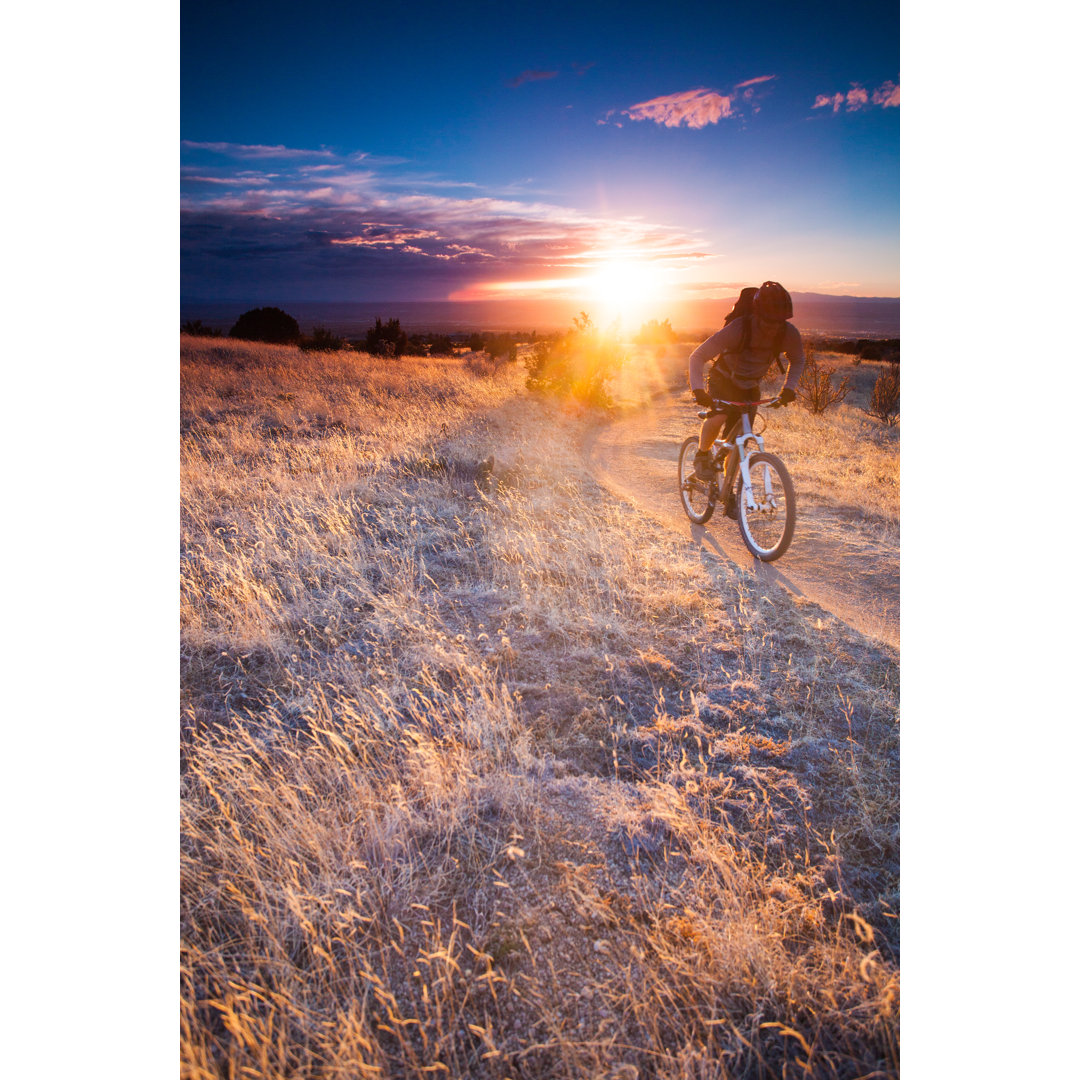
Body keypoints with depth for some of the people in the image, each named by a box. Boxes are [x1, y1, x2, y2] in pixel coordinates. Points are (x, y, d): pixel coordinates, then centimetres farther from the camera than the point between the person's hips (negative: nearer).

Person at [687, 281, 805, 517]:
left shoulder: (789, 334, -20)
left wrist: (788, 387, -12)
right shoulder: (737, 329, -32)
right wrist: (697, 389, -42)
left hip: (750, 388, 4)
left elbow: (798, 360, 3)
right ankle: (702, 456, -5)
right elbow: (697, 356, -28)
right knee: (718, 417, -34)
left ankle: (728, 492, 16)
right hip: (723, 380, -3)